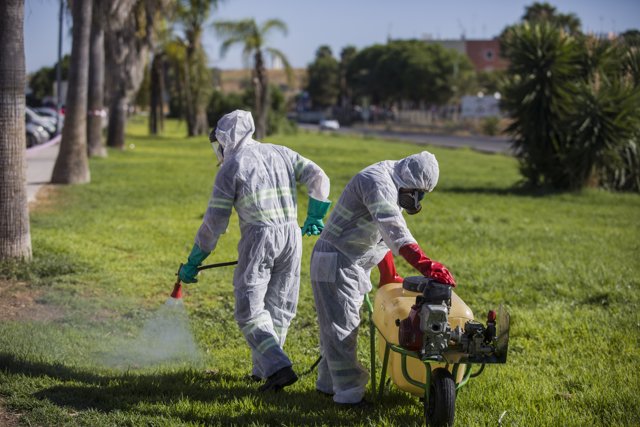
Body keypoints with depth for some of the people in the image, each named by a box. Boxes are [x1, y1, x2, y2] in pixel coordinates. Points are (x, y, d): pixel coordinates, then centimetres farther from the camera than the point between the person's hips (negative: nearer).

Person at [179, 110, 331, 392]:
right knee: (279, 307, 14)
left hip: (258, 237, -5)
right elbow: (318, 178, 9)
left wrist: (193, 261, 5)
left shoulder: (231, 167, 0)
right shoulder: (281, 153, 15)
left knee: (250, 310, -2)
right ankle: (262, 369, 20)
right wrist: (315, 216, 19)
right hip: (292, 234, 6)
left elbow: (214, 221, -1)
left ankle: (278, 366, -17)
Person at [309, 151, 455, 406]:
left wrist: (389, 277, 22)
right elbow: (395, 231, -37)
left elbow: (383, 234, 20)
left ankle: (329, 383, 28)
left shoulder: (392, 187, 11)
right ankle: (349, 393, -6)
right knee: (341, 328, -8)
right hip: (335, 263, -10)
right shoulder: (377, 182, -23)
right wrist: (424, 264, -47)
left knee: (340, 327, 17)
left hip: (352, 265, 10)